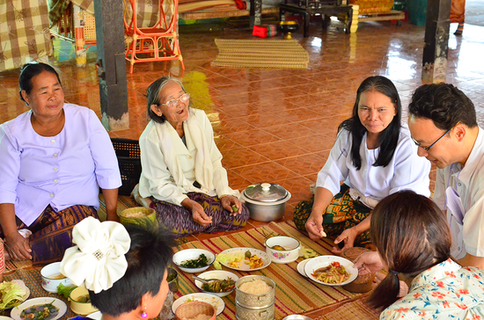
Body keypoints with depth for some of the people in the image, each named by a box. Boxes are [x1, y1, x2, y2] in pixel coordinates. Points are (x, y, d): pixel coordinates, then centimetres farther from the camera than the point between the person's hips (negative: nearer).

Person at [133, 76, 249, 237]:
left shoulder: (199, 118, -7)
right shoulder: (151, 137, -20)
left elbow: (214, 162, 0)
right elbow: (160, 185, -17)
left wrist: (224, 194, -12)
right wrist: (190, 204, -31)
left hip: (201, 187, 5)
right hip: (168, 193, -5)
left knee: (240, 214, -14)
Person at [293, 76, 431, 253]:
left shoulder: (407, 145, -24)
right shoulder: (349, 132, -7)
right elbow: (330, 175, -5)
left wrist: (356, 230, -30)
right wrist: (316, 211, -25)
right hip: (356, 197, 5)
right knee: (302, 212, -11)